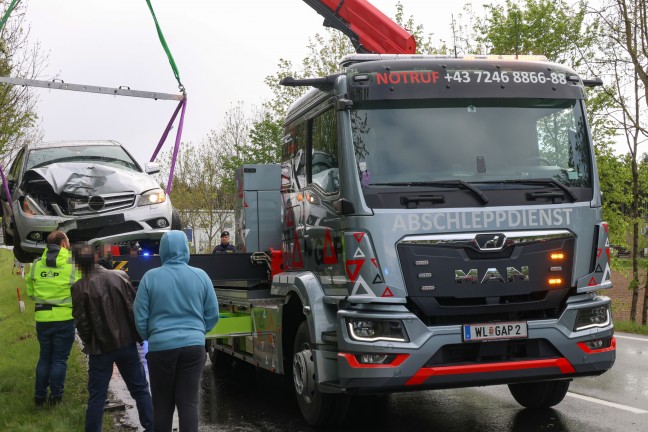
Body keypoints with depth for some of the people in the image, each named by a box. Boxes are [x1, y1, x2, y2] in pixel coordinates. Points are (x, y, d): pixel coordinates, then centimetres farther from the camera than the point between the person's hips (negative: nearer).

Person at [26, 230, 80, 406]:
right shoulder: (72, 264, -8)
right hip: (64, 318, -3)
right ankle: (55, 395, 6)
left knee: (44, 357, 15)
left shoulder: (36, 265, 2)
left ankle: (40, 395, 16)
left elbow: (30, 292, 9)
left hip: (42, 318, 3)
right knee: (59, 358, 6)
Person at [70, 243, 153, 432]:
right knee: (140, 389, 13)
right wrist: (138, 336, 9)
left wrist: (88, 342, 11)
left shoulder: (79, 287, -11)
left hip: (100, 347, -2)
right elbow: (134, 308, -2)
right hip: (127, 343, 2)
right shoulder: (120, 276, -5)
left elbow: (81, 322, -7)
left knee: (97, 397, 8)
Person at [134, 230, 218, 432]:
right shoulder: (200, 276, 1)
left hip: (161, 347, -1)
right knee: (189, 403, 3)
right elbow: (212, 315, 7)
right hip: (193, 346, 1)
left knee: (162, 405, 10)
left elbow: (140, 318, 1)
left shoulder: (150, 277, -3)